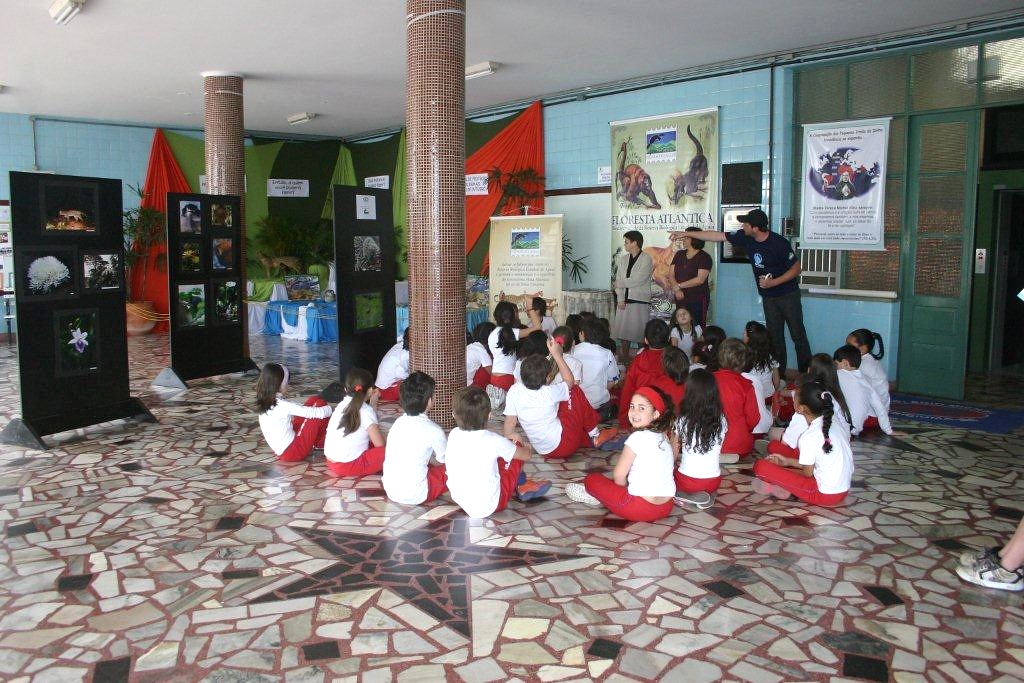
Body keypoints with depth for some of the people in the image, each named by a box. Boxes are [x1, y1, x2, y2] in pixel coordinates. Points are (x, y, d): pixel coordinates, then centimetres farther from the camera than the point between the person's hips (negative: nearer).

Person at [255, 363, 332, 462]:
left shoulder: (265, 402, 1)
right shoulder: (283, 406, -25)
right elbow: (317, 413, -23)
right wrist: (330, 410, -6)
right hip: (292, 452, -9)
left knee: (313, 401, 8)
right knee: (319, 403, -7)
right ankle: (320, 443, 9)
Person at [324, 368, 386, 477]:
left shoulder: (343, 405, 6)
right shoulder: (366, 411, -14)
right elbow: (380, 444, -11)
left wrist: (373, 402, 18)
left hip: (332, 463, 8)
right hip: (348, 466, -8)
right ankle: (358, 471, -5)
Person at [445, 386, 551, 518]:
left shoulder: (453, 435, -8)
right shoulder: (493, 441, -20)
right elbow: (526, 455, -5)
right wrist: (526, 448, 21)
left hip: (459, 501, 5)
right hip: (490, 506, -5)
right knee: (517, 450, 8)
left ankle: (518, 488, 31)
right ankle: (522, 486, 32)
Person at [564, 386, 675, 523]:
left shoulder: (638, 437, -14)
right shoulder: (662, 436, 8)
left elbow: (618, 475, -8)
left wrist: (625, 487, 11)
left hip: (642, 508, -8)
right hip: (666, 507, 8)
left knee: (592, 479, 8)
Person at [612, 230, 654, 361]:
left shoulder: (647, 259, -5)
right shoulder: (623, 259, 14)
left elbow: (637, 280, -13)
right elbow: (618, 280, 9)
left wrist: (621, 283, -2)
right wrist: (620, 299, -2)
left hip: (640, 301, -6)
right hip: (624, 301, 6)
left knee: (640, 333, -5)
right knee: (622, 332, 5)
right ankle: (623, 357, 13)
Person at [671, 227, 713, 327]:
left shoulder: (704, 257, -3)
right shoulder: (679, 254, 13)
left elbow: (700, 279, -13)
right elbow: (671, 275, 6)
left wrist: (680, 286, -9)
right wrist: (677, 290, -11)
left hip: (698, 300, -4)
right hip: (681, 299, 5)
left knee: (697, 326, -7)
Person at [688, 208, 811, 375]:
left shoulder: (779, 243, -21)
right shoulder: (746, 238, -6)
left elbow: (796, 268, -13)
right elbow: (717, 236, -1)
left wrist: (773, 282, -22)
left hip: (788, 294, -5)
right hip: (768, 297, 6)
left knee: (798, 335, -1)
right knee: (774, 337, 9)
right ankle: (779, 373, 16)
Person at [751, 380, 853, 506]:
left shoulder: (809, 437, -21)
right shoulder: (836, 423, 2)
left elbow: (808, 473, -8)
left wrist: (788, 464, 9)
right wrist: (788, 461, 14)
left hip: (825, 495, -9)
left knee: (761, 466, -14)